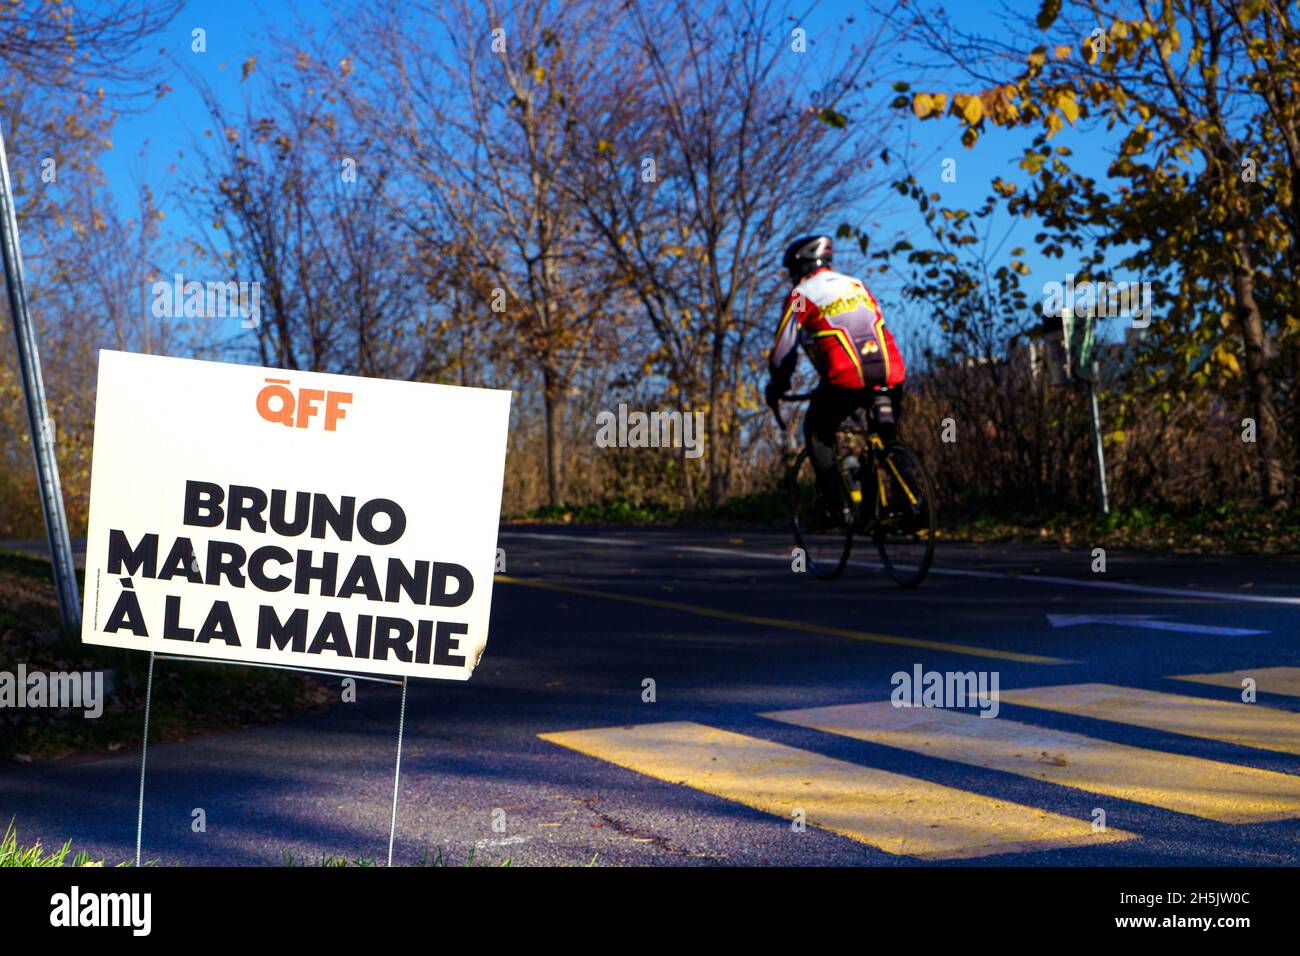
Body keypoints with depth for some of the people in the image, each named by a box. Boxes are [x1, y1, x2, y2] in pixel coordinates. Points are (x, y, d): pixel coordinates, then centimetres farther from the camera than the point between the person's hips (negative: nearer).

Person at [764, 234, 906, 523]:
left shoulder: (802, 295, 9)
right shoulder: (856, 285, 27)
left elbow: (783, 351, 8)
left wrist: (775, 388, 24)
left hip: (847, 379, -5)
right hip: (890, 375, 5)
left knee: (817, 432, 16)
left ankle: (834, 504, 4)